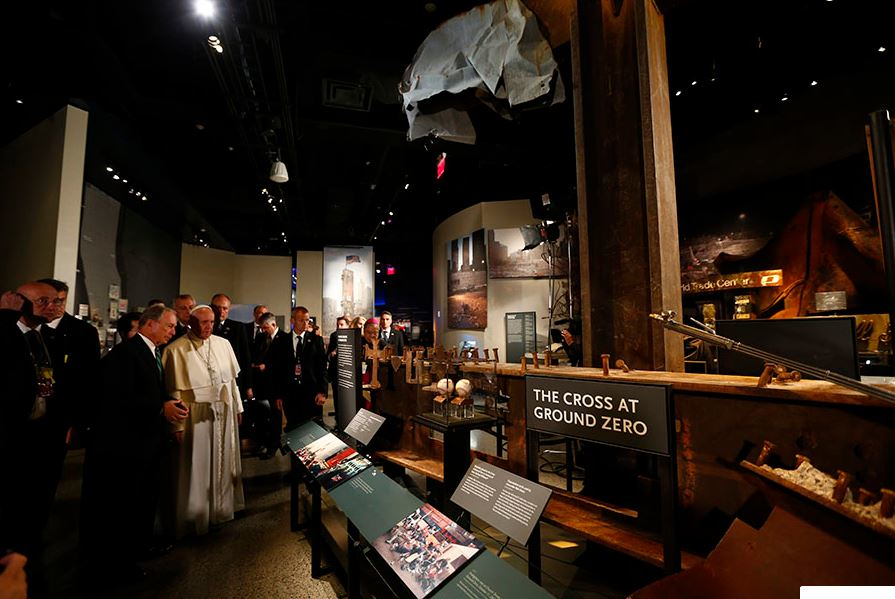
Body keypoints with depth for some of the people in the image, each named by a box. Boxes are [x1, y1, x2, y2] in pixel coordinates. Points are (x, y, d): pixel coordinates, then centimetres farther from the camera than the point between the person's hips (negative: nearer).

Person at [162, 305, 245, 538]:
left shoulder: (223, 344, 2)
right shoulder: (177, 349, -10)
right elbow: (174, 391, -8)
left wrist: (238, 406, 9)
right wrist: (178, 424, -8)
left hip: (224, 412, 4)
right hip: (195, 415, -4)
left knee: (223, 461, 17)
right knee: (196, 466, 8)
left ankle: (222, 506, 37)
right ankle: (195, 515, 28)